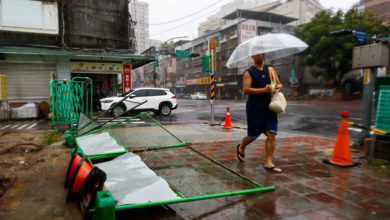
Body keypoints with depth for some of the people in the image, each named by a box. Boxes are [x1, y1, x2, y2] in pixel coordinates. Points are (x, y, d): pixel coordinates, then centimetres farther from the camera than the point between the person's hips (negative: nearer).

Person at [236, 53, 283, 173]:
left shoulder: (270, 70, 12)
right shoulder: (249, 72, -3)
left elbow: (280, 84, 18)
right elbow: (246, 90, -15)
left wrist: (278, 87, -7)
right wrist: (264, 90, -22)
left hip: (269, 107, 4)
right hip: (255, 108, -4)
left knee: (272, 134, -4)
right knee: (253, 135, 6)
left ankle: (268, 163, 5)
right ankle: (241, 148, 37)